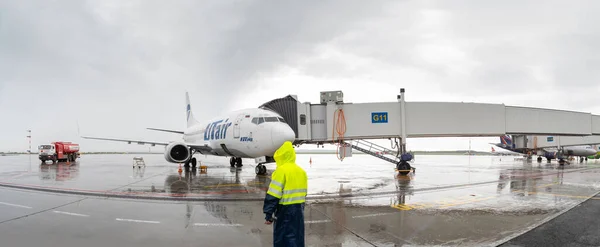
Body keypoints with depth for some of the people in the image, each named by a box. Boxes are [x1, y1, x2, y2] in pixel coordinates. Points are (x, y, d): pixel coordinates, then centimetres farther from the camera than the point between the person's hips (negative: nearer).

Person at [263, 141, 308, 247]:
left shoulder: (281, 170, -13)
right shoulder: (302, 171, 10)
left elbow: (273, 195, -16)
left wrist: (268, 213, -12)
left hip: (285, 210, -7)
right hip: (299, 210, 7)